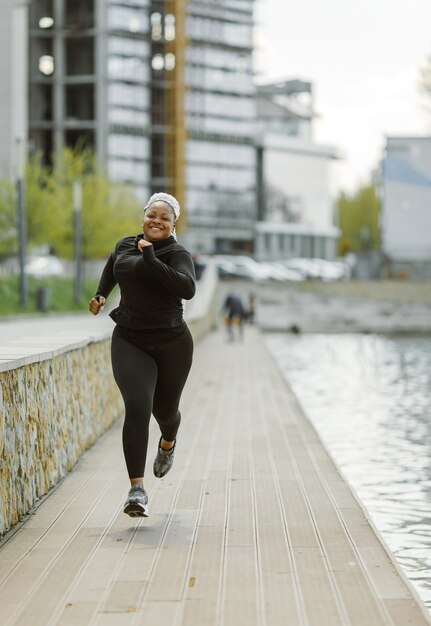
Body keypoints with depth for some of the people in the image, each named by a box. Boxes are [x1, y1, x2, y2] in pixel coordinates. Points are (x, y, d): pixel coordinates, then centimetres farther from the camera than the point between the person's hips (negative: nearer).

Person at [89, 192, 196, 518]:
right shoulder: (125, 245, 6)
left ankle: (168, 443, 56)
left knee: (165, 410, 16)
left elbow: (187, 289, -28)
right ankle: (137, 490, -22)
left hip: (172, 344, -2)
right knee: (137, 407, -19)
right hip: (129, 343, 2)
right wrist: (101, 295, 25)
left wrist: (151, 261, -29)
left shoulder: (177, 254, -9)